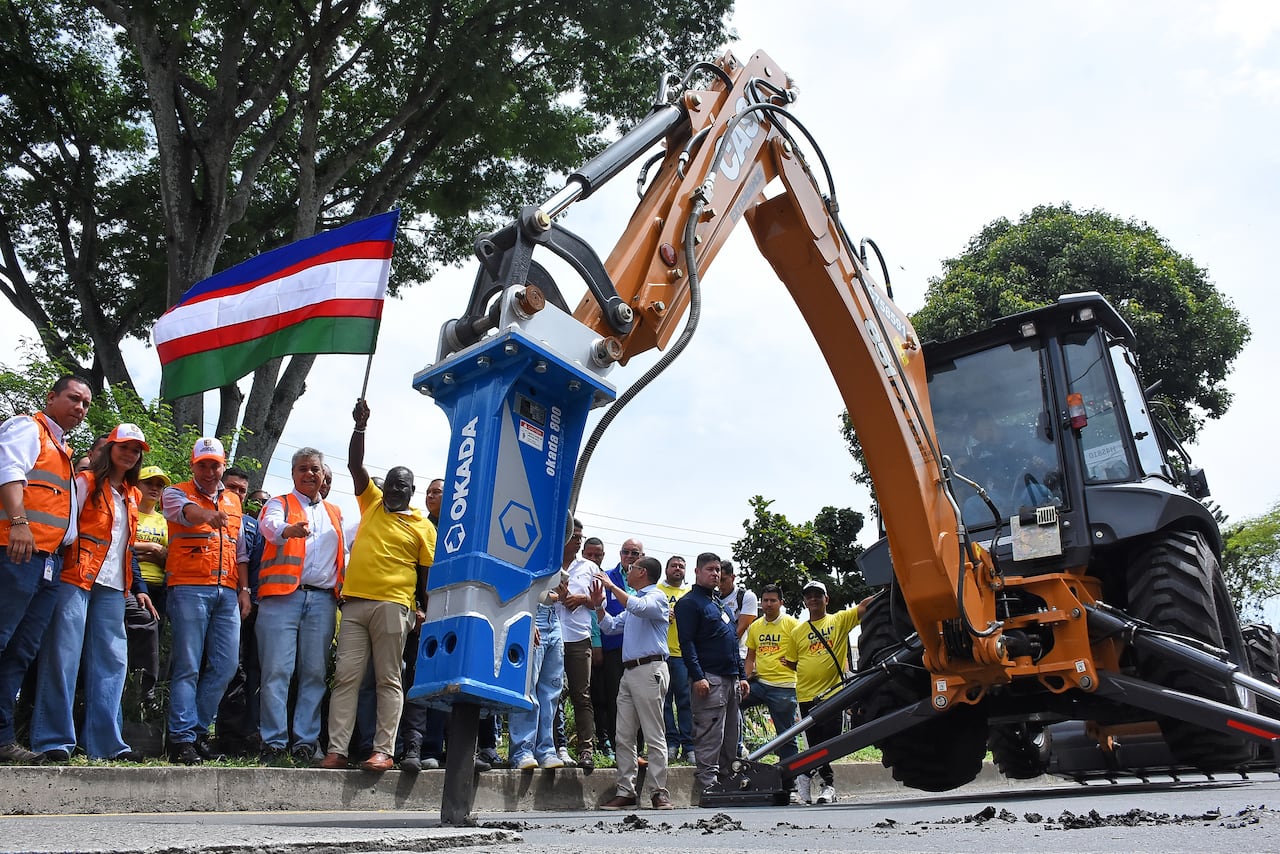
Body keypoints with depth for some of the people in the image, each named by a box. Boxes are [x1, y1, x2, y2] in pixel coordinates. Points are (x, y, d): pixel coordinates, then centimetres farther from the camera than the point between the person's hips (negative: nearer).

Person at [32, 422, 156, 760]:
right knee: (63, 655, -9)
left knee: (112, 660, -1)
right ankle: (54, 739, -4)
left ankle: (104, 741, 0)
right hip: (76, 579, -6)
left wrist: (138, 586, 17)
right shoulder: (86, 483, 3)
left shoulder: (131, 496, 20)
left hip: (112, 586, 6)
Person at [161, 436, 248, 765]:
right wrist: (209, 515, -43)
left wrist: (243, 588, 15)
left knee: (225, 666, 3)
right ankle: (182, 738, -1)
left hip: (227, 592, 5)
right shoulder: (176, 493, 4)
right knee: (188, 666, -6)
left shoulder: (234, 501, 20)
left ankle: (199, 730, 14)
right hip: (190, 588, -5)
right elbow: (186, 511, -21)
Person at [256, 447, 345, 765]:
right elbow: (269, 525, -13)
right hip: (283, 596, -3)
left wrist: (346, 590, 7)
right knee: (277, 671, -8)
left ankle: (305, 742, 4)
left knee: (315, 673, 0)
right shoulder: (279, 504, 11)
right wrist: (288, 529, -37)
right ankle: (274, 742, -4)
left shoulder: (335, 513, 24)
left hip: (323, 599, 4)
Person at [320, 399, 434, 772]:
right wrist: (360, 426, -1)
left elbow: (426, 573, 6)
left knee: (388, 680, -1)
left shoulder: (423, 527, 7)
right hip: (354, 602, 4)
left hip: (393, 605, -3)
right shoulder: (372, 503, 16)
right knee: (346, 677, 0)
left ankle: (384, 751, -1)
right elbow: (355, 464, 9)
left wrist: (423, 611, -1)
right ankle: (336, 750, 0)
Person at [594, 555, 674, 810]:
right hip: (629, 671, 9)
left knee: (654, 736, -5)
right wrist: (599, 605, 15)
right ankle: (626, 791, 10)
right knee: (623, 737, 6)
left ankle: (660, 792, -2)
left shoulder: (656, 597, -2)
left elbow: (638, 607, -24)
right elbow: (610, 627, 29)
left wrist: (611, 586, -15)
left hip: (650, 669, -9)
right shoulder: (632, 601, 26)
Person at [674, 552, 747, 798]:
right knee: (710, 737, -9)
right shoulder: (689, 602, -4)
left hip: (731, 680, 9)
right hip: (709, 680, -9)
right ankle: (708, 786, -6)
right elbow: (687, 643, -13)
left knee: (730, 738, 11)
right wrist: (697, 676, -21)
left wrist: (742, 676, 19)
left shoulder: (719, 602, 22)